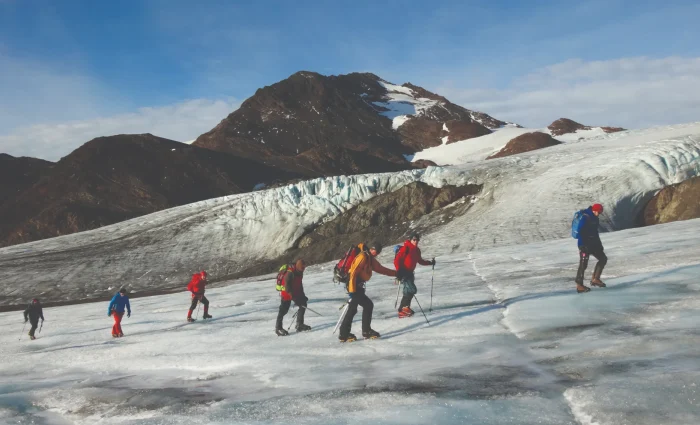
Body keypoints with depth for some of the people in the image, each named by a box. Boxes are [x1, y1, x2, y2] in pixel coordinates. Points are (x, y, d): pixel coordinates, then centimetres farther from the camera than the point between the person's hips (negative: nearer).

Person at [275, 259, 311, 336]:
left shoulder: (299, 272, 2)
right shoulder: (290, 273, -25)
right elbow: (287, 286, -29)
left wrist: (302, 295, 11)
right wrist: (294, 297, -31)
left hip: (295, 293, 8)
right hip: (286, 293, -8)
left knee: (303, 304, 0)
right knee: (283, 310, -6)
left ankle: (299, 325, 7)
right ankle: (278, 328, 7)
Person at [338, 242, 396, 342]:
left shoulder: (370, 259, 15)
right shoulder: (363, 256, -14)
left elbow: (381, 269, 22)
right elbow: (353, 273, -21)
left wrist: (396, 273, 21)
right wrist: (352, 291, -25)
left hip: (357, 287, 10)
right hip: (354, 286, -10)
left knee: (352, 309, 14)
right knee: (368, 305, -6)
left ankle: (344, 334, 20)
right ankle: (366, 331, 3)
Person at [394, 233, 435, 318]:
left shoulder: (417, 250, 10)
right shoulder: (405, 248, -13)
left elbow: (420, 261, 25)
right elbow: (397, 260, -18)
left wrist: (430, 263, 17)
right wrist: (398, 271, -28)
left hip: (409, 273, 8)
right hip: (403, 273, -8)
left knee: (408, 292, 11)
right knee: (412, 290, -17)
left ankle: (401, 311, 18)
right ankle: (405, 306, -5)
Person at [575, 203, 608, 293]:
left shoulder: (593, 218, 11)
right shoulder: (585, 218, -17)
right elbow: (580, 232, -22)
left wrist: (599, 244, 22)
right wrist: (583, 246, -25)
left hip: (593, 244, 10)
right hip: (585, 245, -9)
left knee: (603, 258, 11)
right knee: (583, 264, -8)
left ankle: (595, 279, 16)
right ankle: (579, 286, -3)